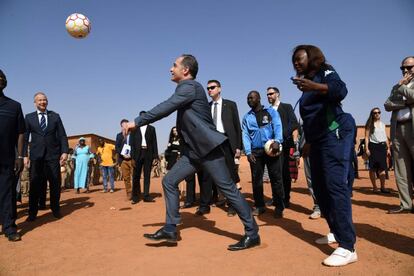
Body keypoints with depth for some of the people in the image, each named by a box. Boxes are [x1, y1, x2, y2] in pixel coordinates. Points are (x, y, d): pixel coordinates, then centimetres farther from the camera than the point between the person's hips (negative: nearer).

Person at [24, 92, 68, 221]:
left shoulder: (55, 116, 8)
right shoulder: (29, 117, 8)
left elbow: (62, 136, 4)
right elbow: (25, 137, 5)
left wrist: (65, 151, -7)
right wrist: (24, 155, -4)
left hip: (53, 154, 0)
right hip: (36, 155, 0)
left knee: (55, 183, 5)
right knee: (35, 184, 3)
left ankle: (56, 209, 18)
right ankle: (32, 212, 13)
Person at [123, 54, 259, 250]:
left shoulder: (189, 86, -11)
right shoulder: (186, 88, 19)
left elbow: (166, 108, -20)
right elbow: (168, 109, 24)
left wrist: (137, 122, -15)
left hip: (209, 147, -10)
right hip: (194, 149, 10)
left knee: (228, 188, -4)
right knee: (169, 181, 6)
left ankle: (252, 233, 9)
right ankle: (170, 229, 15)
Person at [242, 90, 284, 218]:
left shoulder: (271, 112, 7)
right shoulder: (246, 117, 14)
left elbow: (278, 127, -7)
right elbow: (245, 135, 6)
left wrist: (277, 141, -25)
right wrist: (248, 152, -7)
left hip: (271, 149, -2)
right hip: (255, 151, 3)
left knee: (276, 179, 0)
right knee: (256, 180, 7)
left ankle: (279, 207, 11)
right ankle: (259, 206, 19)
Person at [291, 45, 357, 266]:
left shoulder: (325, 72, -2)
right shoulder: (308, 84, 20)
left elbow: (341, 90, -25)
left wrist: (314, 86, -43)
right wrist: (308, 142, 23)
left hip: (335, 135, -9)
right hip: (318, 140, 9)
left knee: (336, 185, -17)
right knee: (320, 187, 10)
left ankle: (347, 248, -15)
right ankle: (336, 232, 22)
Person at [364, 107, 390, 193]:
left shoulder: (383, 124, 16)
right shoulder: (370, 125, 2)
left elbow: (385, 137, 17)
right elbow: (366, 137, -4)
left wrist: (388, 148, 10)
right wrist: (366, 149, -13)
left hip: (382, 146, 4)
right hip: (373, 146, -4)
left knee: (382, 168, 2)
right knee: (373, 168, -2)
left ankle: (383, 187, 6)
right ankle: (374, 187, 5)